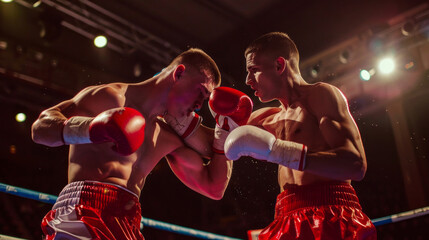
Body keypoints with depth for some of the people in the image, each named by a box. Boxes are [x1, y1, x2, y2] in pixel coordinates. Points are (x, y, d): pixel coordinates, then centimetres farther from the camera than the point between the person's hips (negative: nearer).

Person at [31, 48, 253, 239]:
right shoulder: (112, 97, 1)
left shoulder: (168, 138, 21)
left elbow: (214, 188, 22)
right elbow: (41, 128, -4)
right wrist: (90, 129, -23)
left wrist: (225, 130, 18)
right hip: (85, 207, -7)